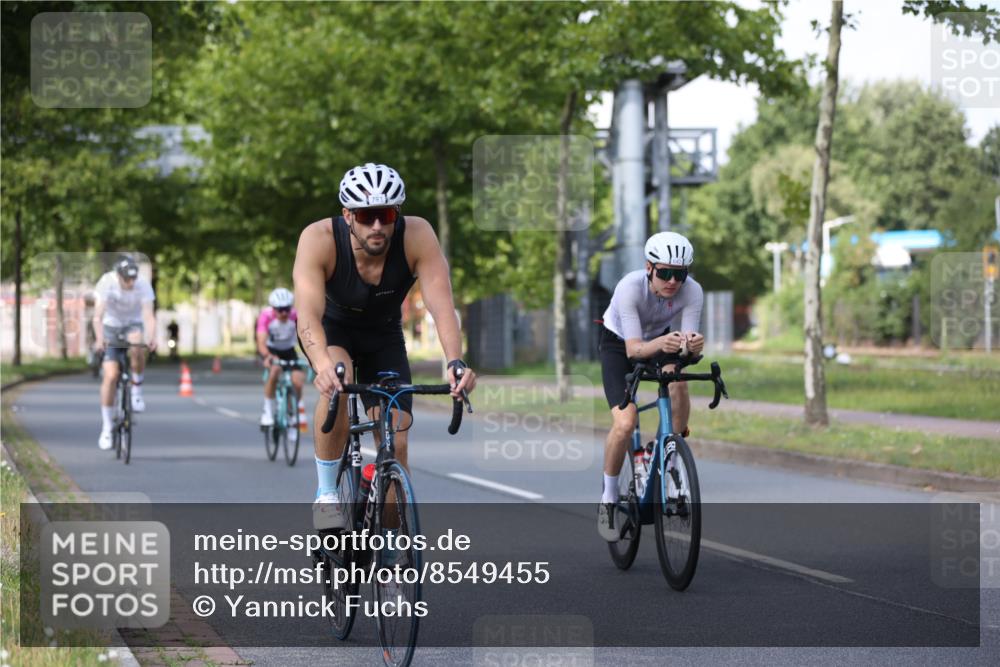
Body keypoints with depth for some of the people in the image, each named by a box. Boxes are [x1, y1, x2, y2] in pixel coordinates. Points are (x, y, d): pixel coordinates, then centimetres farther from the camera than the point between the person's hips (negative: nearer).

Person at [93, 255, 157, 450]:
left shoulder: (143, 285, -23)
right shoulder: (106, 282, -25)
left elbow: (149, 315, -31)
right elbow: (98, 316, -33)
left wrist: (152, 338, -50)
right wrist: (99, 339, -49)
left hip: (133, 325, 0)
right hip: (111, 326, 0)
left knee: (136, 349, -36)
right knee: (110, 376, -11)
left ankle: (137, 389, -12)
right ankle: (107, 427, 1)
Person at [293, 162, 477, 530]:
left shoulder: (417, 236, -31)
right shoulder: (319, 239, -34)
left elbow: (442, 304, -38)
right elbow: (308, 313, -45)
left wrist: (455, 362, -55)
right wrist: (323, 365, -63)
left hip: (383, 337, 2)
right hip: (332, 329, -2)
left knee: (396, 443, -10)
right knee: (338, 381, -36)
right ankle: (326, 494, -18)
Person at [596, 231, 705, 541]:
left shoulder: (692, 291, -27)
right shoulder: (630, 287, -35)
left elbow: (688, 342, -30)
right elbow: (634, 349, -39)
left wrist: (693, 344, -54)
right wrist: (661, 343, -60)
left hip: (660, 340, 3)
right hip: (618, 344, -2)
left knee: (677, 380, -33)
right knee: (625, 424, -22)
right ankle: (608, 499, 0)